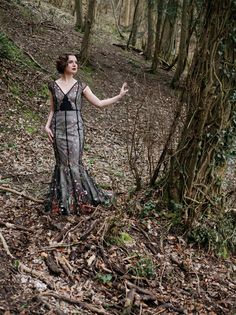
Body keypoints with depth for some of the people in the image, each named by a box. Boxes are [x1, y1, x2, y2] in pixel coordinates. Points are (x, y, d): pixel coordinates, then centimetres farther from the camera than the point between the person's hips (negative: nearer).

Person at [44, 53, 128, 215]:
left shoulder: (80, 86, 3)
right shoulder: (54, 85, 6)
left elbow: (99, 103, 1)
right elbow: (53, 110, 11)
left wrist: (120, 96, -4)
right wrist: (47, 125, -2)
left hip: (75, 127, -1)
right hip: (58, 128, 1)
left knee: (74, 163, 0)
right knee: (63, 163, 6)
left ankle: (77, 199, 15)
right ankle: (64, 200, 18)